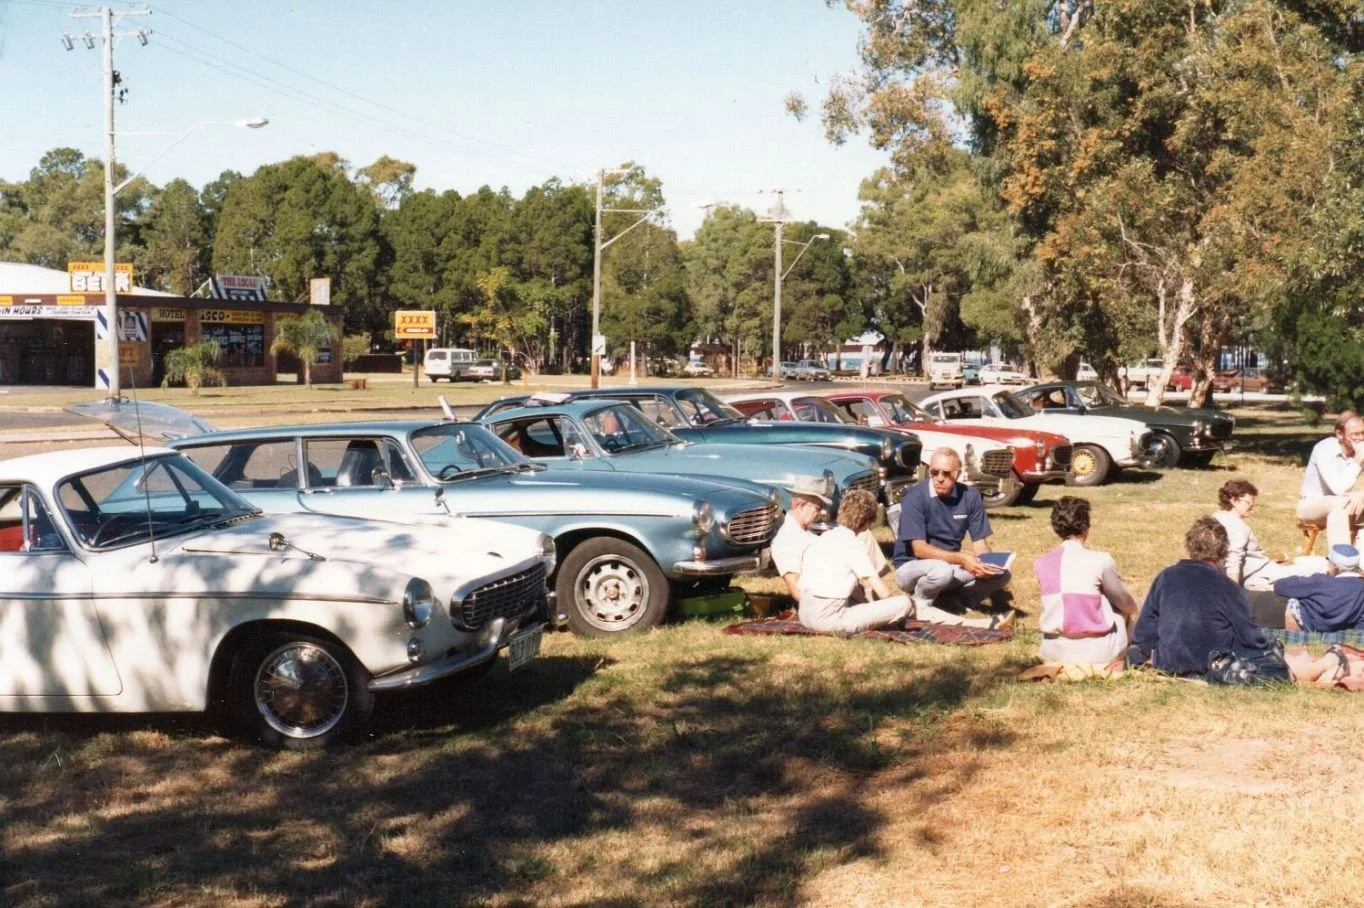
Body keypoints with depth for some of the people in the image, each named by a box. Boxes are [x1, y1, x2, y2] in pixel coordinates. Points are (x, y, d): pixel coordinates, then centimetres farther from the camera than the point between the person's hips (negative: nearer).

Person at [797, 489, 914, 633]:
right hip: (830, 619, -9)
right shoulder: (853, 545, -10)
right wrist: (892, 603, 12)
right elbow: (882, 591, -9)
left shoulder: (823, 538, 13)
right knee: (904, 603, -11)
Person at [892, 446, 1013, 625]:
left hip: (951, 564, 4)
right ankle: (920, 606, -8)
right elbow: (919, 549, -25)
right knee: (942, 570, -37)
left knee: (1001, 574, -13)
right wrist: (960, 558, -37)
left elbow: (980, 543, -2)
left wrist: (984, 564, -26)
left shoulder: (970, 496, -5)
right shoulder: (915, 498, -19)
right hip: (912, 567, -4)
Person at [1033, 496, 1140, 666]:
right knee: (1126, 609, 23)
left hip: (1054, 652, 3)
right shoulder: (1100, 561, -12)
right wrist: (1133, 607, 26)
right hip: (1097, 653, -3)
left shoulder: (1041, 564, -1)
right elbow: (1126, 603, 3)